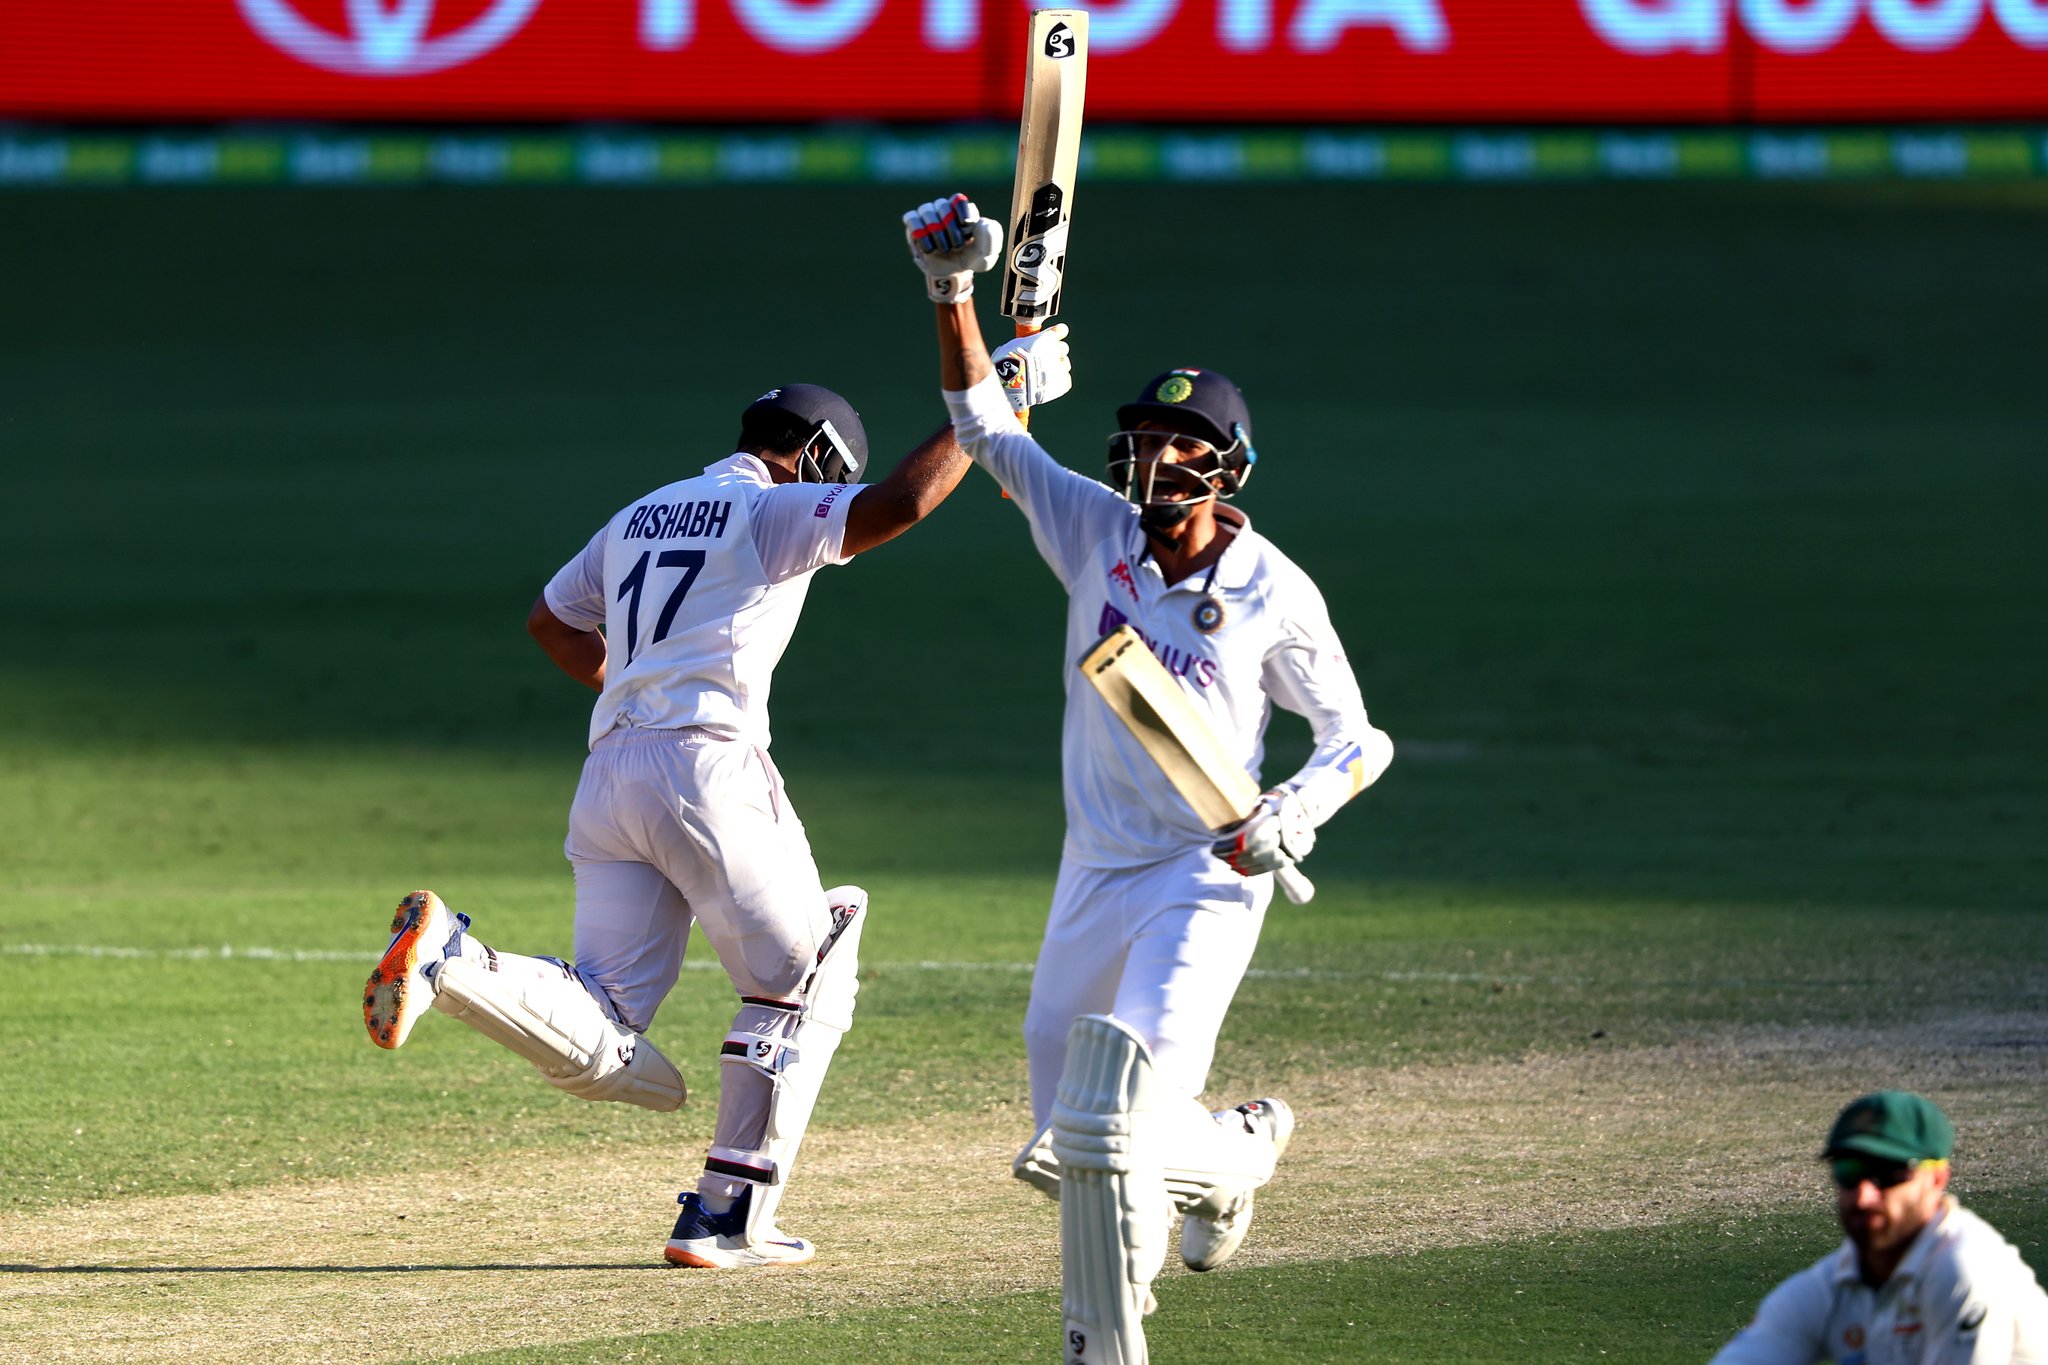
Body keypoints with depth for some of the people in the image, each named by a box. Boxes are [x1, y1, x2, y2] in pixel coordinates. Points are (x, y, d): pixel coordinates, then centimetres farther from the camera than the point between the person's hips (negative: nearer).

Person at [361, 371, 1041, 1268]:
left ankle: (450, 958, -25)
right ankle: (726, 1217, 5)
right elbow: (898, 505, -15)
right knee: (802, 982, 11)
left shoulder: (641, 517, 23)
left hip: (610, 772, 7)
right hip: (710, 770, -7)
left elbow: (549, 621, 33)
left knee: (597, 1049, 0)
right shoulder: (776, 511, 1)